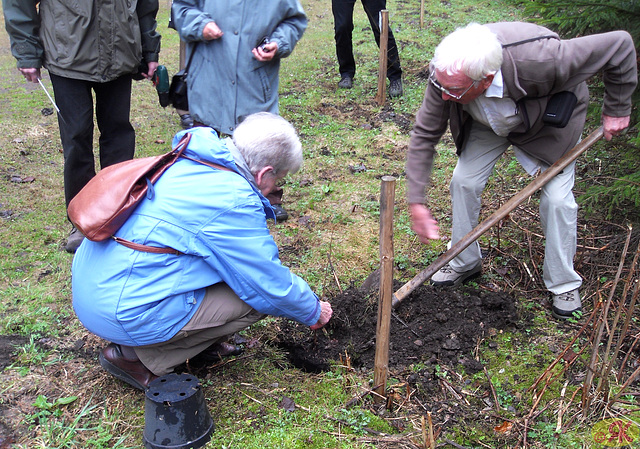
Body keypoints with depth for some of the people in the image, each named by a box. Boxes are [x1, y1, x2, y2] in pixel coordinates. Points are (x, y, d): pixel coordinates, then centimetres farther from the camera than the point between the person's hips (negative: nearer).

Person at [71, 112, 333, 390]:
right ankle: (136, 356, -2)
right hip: (126, 313, -9)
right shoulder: (234, 201, -20)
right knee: (258, 297, -7)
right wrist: (314, 312, 10)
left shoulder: (184, 163, 6)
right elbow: (271, 286, -11)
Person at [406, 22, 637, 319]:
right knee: (463, 181, -6)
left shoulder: (541, 59, -47)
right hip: (486, 122, 3)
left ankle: (564, 284, 14)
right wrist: (417, 201, -25)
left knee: (557, 198, -8)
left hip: (549, 119, -3)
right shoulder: (446, 74, -35)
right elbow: (424, 136, -22)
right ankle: (465, 262, 18)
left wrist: (617, 110, -21)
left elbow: (619, 45, -33)